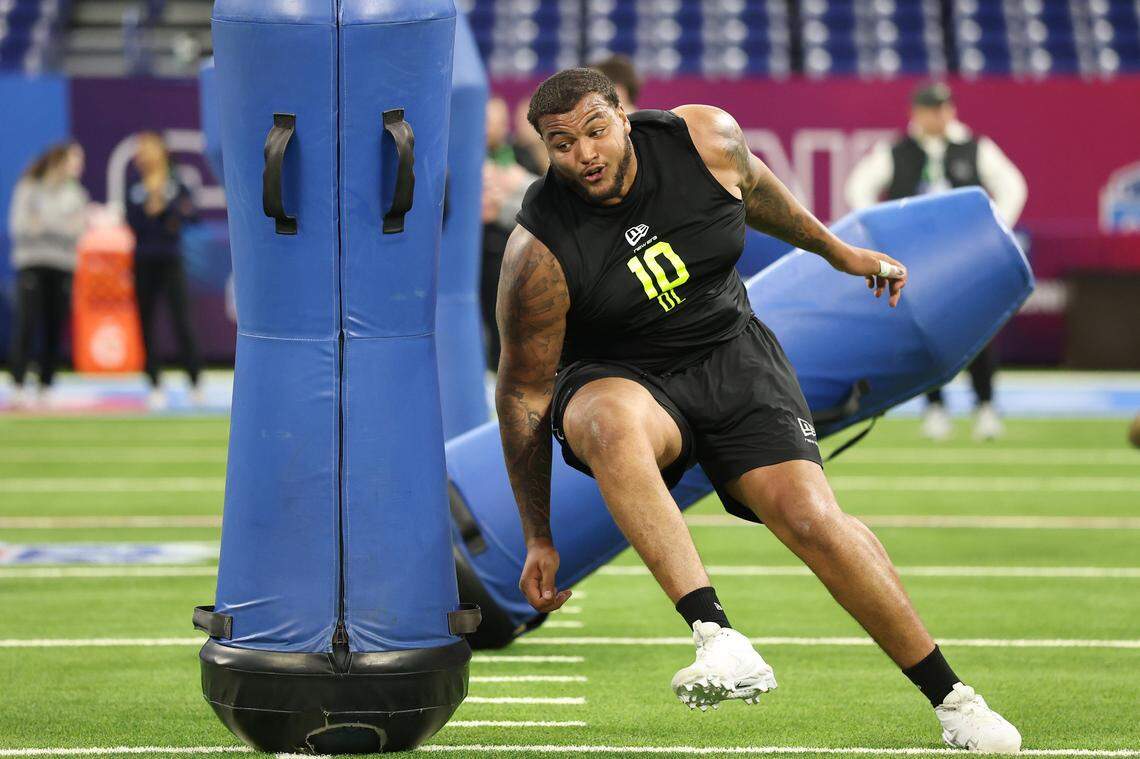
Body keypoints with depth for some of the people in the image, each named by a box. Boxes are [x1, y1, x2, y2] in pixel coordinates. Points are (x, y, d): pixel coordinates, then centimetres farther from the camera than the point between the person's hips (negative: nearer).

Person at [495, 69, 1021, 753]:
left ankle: (952, 699, -2)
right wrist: (539, 540, -8)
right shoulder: (539, 254, -21)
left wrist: (836, 250, 27)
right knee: (611, 424, -40)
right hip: (618, 379, -2)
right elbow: (524, 395, -12)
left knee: (811, 518, -18)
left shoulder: (706, 139, -13)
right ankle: (719, 640, -46)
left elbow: (753, 186, 13)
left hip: (731, 355, 3)